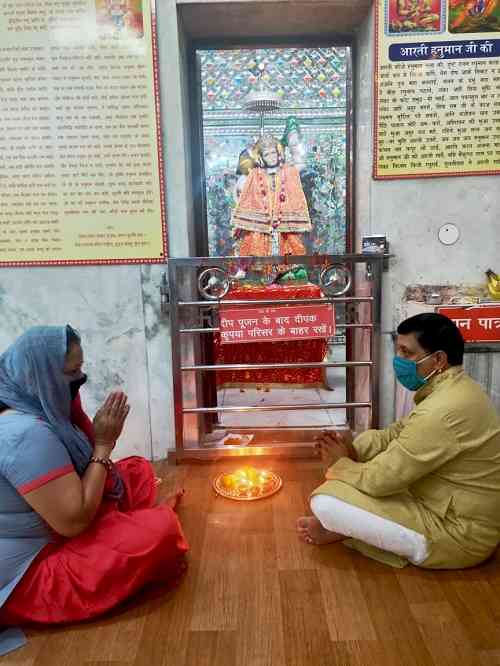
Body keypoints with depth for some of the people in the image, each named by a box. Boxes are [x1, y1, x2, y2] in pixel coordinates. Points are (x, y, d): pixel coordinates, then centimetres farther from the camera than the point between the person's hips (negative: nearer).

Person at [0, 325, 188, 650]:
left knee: (138, 470, 11)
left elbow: (85, 469, 9)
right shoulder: (27, 433, -30)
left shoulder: (35, 411, 1)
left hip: (51, 534, 10)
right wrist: (104, 444, -21)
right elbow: (74, 521, -28)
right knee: (161, 528, -22)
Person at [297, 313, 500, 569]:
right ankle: (342, 525, 8)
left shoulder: (442, 411, -31)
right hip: (451, 506, 10)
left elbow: (381, 480, -26)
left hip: (459, 533, -10)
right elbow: (400, 433, 12)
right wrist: (354, 449, -5)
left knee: (325, 501, -19)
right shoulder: (454, 388, 2)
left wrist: (339, 465, -6)